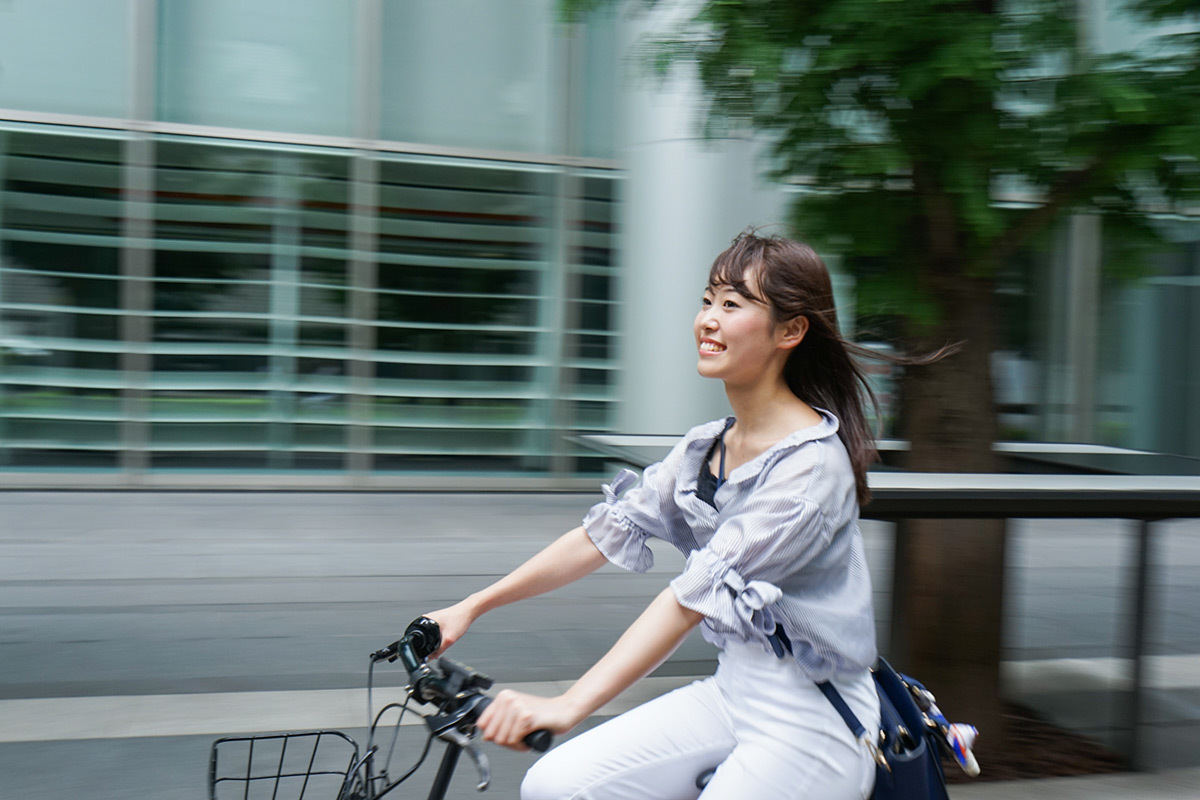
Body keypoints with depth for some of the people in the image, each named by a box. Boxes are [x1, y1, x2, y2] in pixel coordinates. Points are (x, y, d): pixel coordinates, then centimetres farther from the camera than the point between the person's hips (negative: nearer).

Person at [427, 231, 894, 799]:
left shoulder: (812, 462, -20)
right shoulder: (705, 446, 5)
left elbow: (698, 594, -27)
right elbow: (605, 533, 6)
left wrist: (568, 706, -30)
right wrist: (470, 607, 4)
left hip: (814, 724, -7)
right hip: (730, 691, 7)